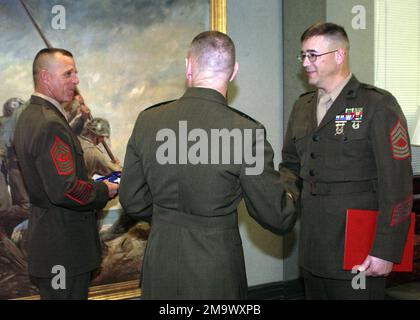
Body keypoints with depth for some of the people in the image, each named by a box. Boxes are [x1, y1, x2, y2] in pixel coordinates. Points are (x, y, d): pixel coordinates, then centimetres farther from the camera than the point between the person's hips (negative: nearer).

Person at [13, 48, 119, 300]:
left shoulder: (29, 115, 10)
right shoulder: (50, 124, -23)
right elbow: (65, 190, -29)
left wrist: (92, 181, 10)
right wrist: (104, 192, -13)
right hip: (64, 247, -10)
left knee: (53, 294, 20)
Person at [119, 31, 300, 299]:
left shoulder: (147, 121, -6)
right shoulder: (246, 132, -18)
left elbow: (133, 203, 3)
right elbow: (278, 219, -10)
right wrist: (288, 184, 11)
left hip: (159, 271, 4)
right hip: (215, 277, -3)